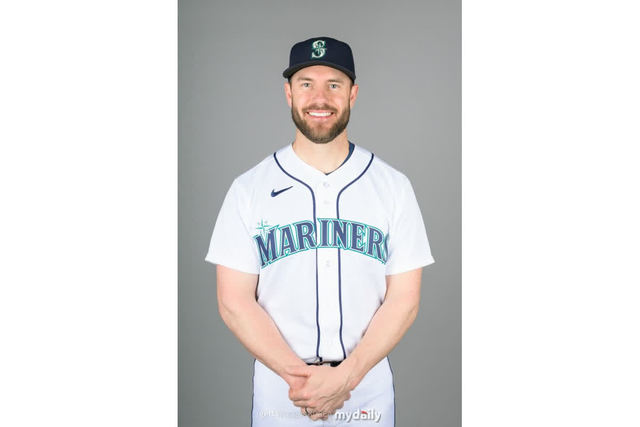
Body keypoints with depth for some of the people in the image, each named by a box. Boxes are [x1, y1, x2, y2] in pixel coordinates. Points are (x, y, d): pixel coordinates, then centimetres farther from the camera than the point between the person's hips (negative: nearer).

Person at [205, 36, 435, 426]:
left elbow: (404, 300, -4)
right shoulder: (249, 189, -4)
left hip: (369, 394, 1)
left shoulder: (394, 187, -2)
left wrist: (346, 376, -15)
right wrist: (297, 374, -16)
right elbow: (234, 301, -5)